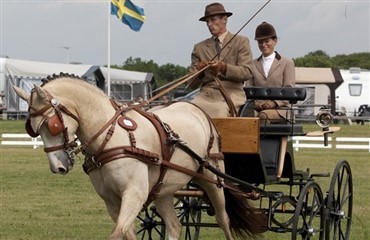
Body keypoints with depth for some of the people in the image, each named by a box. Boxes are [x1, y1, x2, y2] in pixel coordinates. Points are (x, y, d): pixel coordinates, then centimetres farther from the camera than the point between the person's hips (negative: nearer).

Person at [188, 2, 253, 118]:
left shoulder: (241, 42, 11)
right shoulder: (200, 47, 18)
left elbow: (247, 73, -3)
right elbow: (192, 85, 13)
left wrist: (224, 68, -20)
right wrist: (198, 72, -10)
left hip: (231, 94, -3)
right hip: (206, 94, 3)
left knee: (220, 110, -34)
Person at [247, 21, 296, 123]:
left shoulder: (287, 63, 13)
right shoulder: (253, 65, 22)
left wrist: (275, 102, -14)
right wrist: (254, 102, -7)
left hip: (279, 109, -2)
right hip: (257, 108, 2)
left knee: (263, 115, -37)